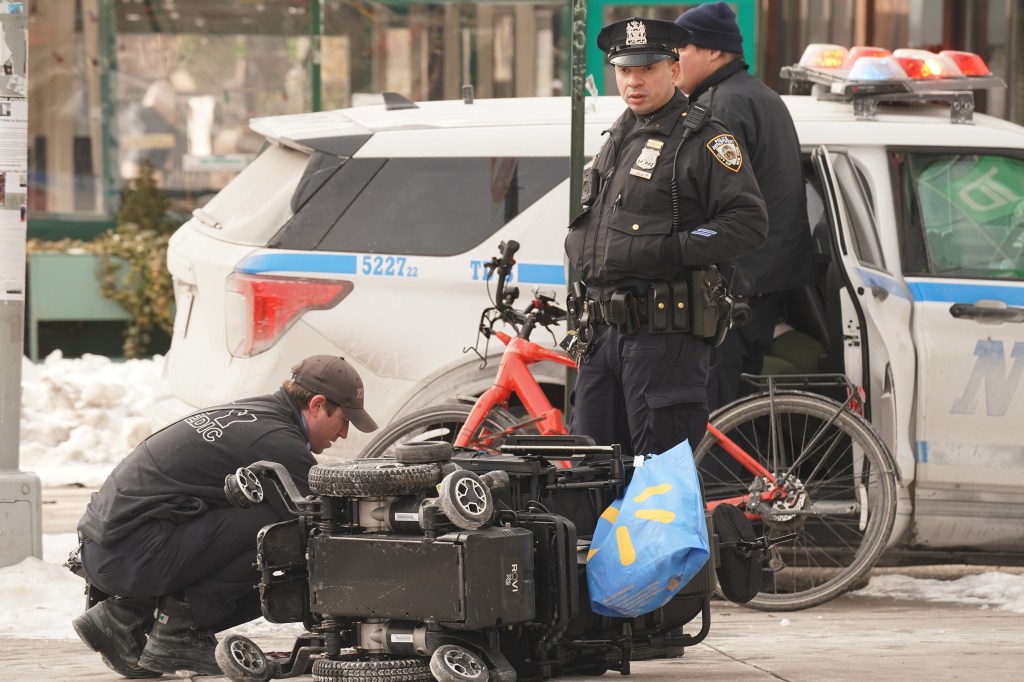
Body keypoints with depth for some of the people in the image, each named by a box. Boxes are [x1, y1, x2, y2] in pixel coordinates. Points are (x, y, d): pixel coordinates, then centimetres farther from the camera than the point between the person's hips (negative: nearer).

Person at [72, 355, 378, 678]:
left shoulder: (250, 414, 19)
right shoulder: (278, 442, -12)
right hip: (132, 553, -10)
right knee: (273, 527, -18)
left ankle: (128, 615, 9)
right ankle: (178, 632, -9)